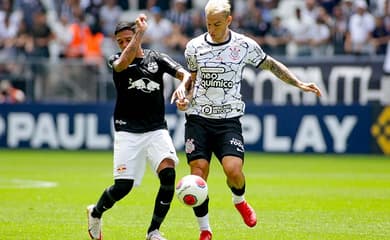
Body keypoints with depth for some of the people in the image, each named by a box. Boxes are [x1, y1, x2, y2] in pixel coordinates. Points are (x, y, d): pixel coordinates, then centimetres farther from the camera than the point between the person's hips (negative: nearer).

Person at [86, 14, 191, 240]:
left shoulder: (157, 58, 6)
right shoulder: (116, 61, 1)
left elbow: (184, 74, -4)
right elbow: (124, 62, -24)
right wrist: (140, 32, -27)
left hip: (157, 130, 1)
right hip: (128, 131, -1)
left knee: (168, 174, -21)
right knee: (123, 186, -6)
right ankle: (96, 213, 28)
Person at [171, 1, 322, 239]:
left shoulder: (245, 45, -2)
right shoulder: (194, 47, 2)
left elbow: (271, 65, 13)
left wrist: (299, 84, 8)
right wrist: (183, 89, -3)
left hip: (229, 120, -1)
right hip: (198, 119, 1)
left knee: (233, 169, -20)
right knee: (198, 175, -7)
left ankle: (239, 200, 17)